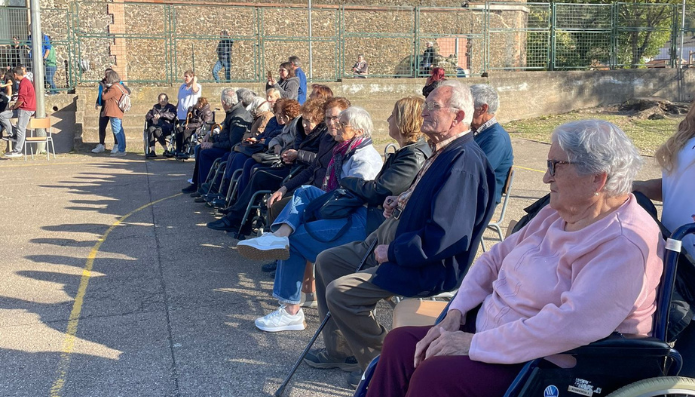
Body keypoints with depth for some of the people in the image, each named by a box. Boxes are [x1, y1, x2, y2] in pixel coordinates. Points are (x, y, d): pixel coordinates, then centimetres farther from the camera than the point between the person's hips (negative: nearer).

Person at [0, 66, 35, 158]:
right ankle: (13, 133, 8)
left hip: (26, 109, -10)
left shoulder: (23, 83, -16)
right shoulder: (25, 81, 16)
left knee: (20, 129, -6)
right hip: (22, 108, 10)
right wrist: (15, 106, 14)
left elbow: (21, 99, -21)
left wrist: (14, 107, -5)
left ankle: (17, 151, -2)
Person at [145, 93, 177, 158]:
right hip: (156, 125, 3)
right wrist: (152, 118, -7)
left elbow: (172, 116, -7)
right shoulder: (155, 107, 27)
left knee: (158, 130, -36)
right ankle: (152, 151, -41)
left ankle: (166, 150, -30)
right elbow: (147, 116, 16)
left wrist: (161, 115, -19)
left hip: (167, 126, -3)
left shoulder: (171, 107, 15)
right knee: (150, 129, -33)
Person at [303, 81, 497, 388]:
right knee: (326, 261, 16)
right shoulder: (443, 152, 9)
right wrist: (401, 202, 10)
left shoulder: (464, 161, -24)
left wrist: (392, 252, -21)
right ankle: (341, 351, 25)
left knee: (340, 292, -21)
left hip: (427, 267, -11)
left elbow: (447, 236, -32)